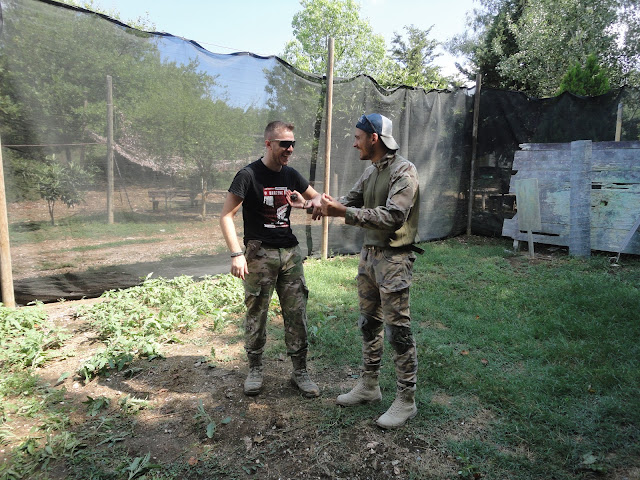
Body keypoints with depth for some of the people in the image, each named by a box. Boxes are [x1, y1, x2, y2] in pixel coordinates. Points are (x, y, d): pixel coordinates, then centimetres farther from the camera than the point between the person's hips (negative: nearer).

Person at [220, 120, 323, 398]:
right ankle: (255, 370, 22)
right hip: (259, 253, -5)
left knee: (297, 314, 6)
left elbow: (316, 196, 21)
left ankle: (300, 372, 18)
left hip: (290, 252, 5)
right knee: (256, 314, 3)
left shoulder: (291, 175, 10)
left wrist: (315, 202, -5)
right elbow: (226, 216, -10)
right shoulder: (249, 175, -8)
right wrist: (236, 254, -20)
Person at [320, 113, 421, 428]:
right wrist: (328, 205, -7)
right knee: (369, 323, 16)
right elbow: (352, 199, 13)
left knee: (397, 329, -1)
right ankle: (368, 386, 32)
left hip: (394, 259, -9)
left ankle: (406, 401, 14)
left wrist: (344, 212, -26)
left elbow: (393, 217, -25)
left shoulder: (403, 171, -15)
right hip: (369, 254, 9)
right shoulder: (371, 171, 12)